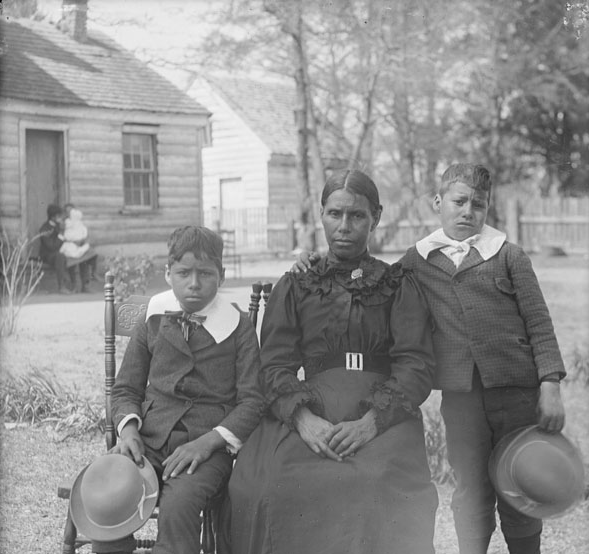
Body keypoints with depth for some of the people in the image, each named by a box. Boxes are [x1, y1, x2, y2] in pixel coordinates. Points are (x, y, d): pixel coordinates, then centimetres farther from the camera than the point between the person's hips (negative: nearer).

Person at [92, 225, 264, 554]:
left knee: (178, 506, -33)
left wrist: (208, 441, -14)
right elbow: (126, 388, 18)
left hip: (207, 447, -3)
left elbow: (253, 398, -1)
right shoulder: (153, 323, 14)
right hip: (148, 441, 3)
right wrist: (128, 427, -5)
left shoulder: (239, 327, 5)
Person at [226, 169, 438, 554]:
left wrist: (370, 422, -16)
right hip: (309, 415, 1)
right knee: (275, 484, -29)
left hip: (384, 416, -1)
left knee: (375, 484, -33)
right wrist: (304, 419, -15)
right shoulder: (294, 288, 18)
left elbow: (417, 366, 2)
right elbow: (276, 365, 6)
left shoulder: (399, 286, 14)